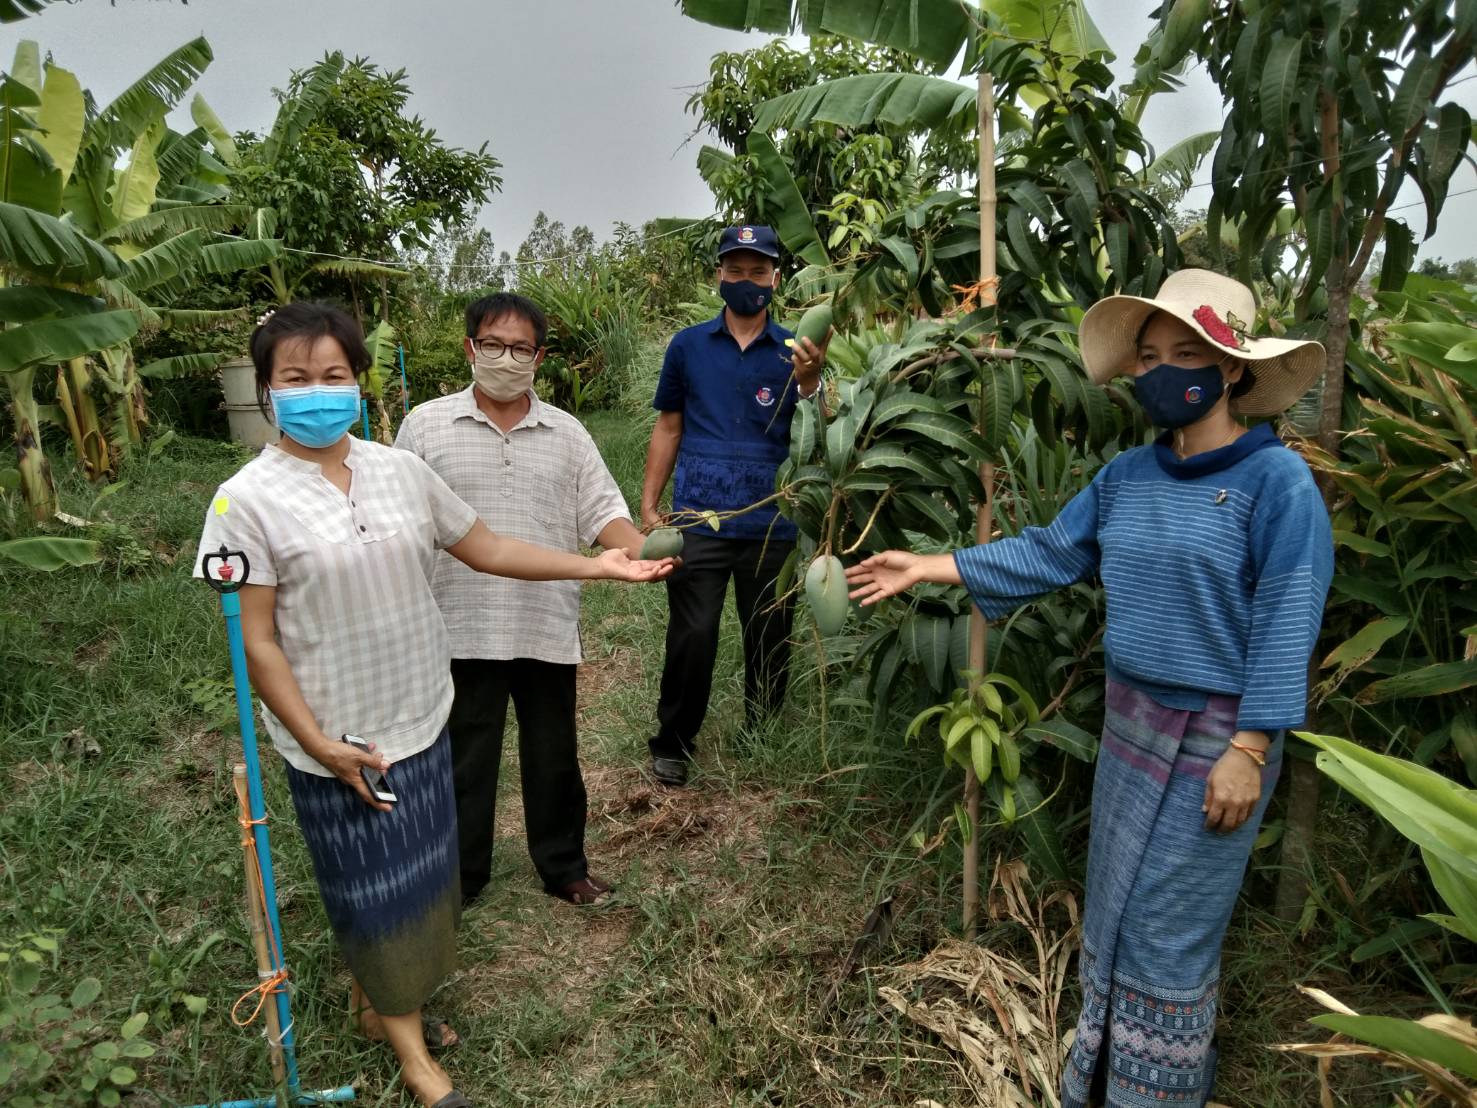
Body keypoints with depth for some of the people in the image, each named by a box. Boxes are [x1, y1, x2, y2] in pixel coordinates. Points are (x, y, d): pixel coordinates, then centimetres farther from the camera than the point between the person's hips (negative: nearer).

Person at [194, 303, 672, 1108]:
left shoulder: (400, 470, -2)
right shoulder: (247, 501, -14)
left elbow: (486, 549, 5)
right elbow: (257, 641, -13)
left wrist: (595, 566, -1)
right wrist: (320, 745, -15)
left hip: (420, 719, 5)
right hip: (336, 740, -4)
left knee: (416, 869, 19)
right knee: (372, 885, 11)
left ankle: (376, 998, 45)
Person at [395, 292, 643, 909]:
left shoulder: (567, 433, 6)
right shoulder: (427, 424, 0)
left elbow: (601, 512, 2)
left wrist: (642, 552, -18)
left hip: (547, 627, 2)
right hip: (462, 628, -1)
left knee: (554, 757, 15)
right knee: (464, 759, 13)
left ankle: (564, 868, 34)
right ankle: (459, 875, 33)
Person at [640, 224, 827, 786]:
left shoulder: (794, 352, 4)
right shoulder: (688, 346, 6)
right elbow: (668, 428, 11)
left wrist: (809, 380, -26)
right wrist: (649, 505, 5)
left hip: (772, 525, 1)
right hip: (698, 520, 0)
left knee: (769, 642, 11)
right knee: (692, 639, -1)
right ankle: (672, 744, 19)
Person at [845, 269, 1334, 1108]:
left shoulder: (1276, 480, -14)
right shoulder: (1128, 475, 3)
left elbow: (1285, 625, -16)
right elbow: (1047, 553, 8)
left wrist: (1249, 752, -18)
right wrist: (929, 567, 5)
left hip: (1217, 736, -6)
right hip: (1131, 721, 7)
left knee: (1167, 927, 5)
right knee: (1115, 908, 19)